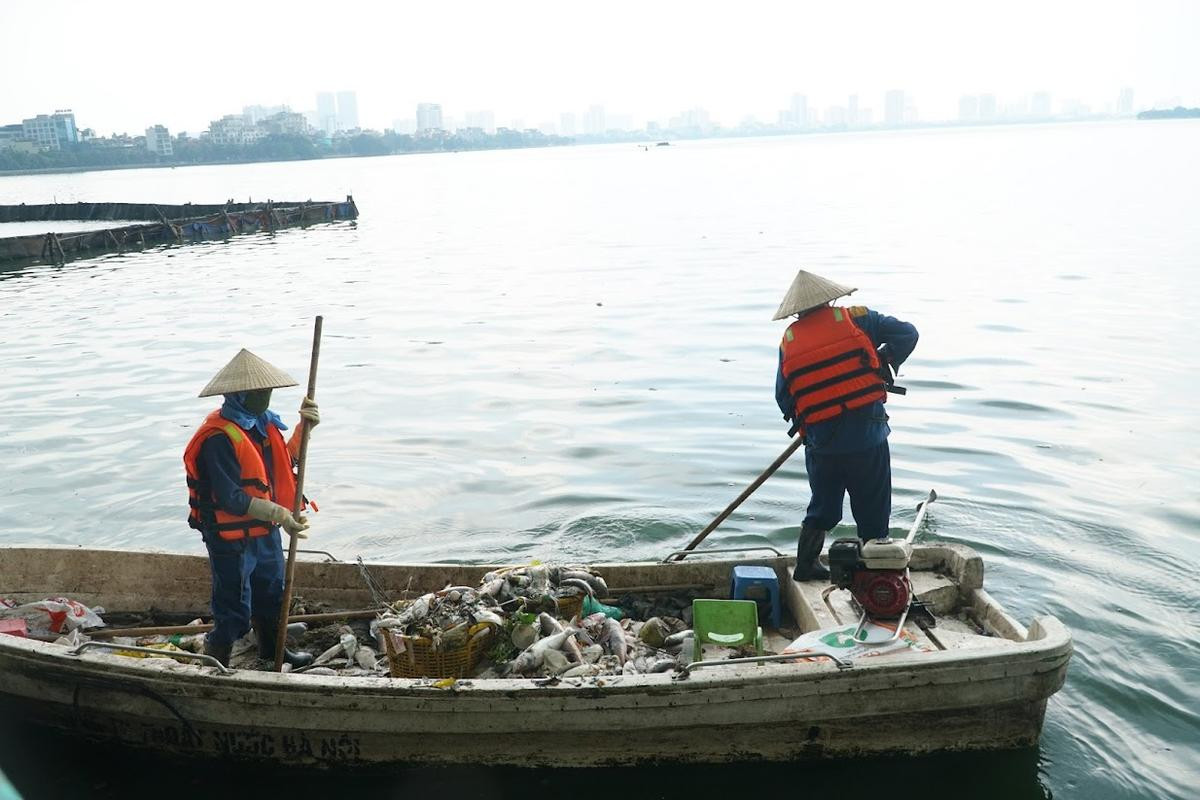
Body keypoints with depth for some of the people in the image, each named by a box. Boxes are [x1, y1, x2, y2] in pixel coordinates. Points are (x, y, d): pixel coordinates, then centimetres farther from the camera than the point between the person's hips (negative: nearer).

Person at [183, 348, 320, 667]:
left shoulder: (262, 423, 2)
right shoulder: (219, 437, -25)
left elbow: (285, 463, 13)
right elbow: (229, 497, -28)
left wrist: (302, 429, 0)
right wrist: (279, 513, -32)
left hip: (265, 531, 9)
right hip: (231, 537, -9)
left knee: (271, 595, 26)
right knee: (235, 612, 3)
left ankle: (272, 650, 47)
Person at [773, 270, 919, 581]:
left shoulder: (789, 342, 4)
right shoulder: (856, 319, -2)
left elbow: (783, 397, 7)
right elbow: (907, 334, -4)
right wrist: (884, 366, 9)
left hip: (821, 443, 3)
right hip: (867, 438, -3)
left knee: (822, 508, 22)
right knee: (873, 511, 10)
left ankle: (806, 565, 28)